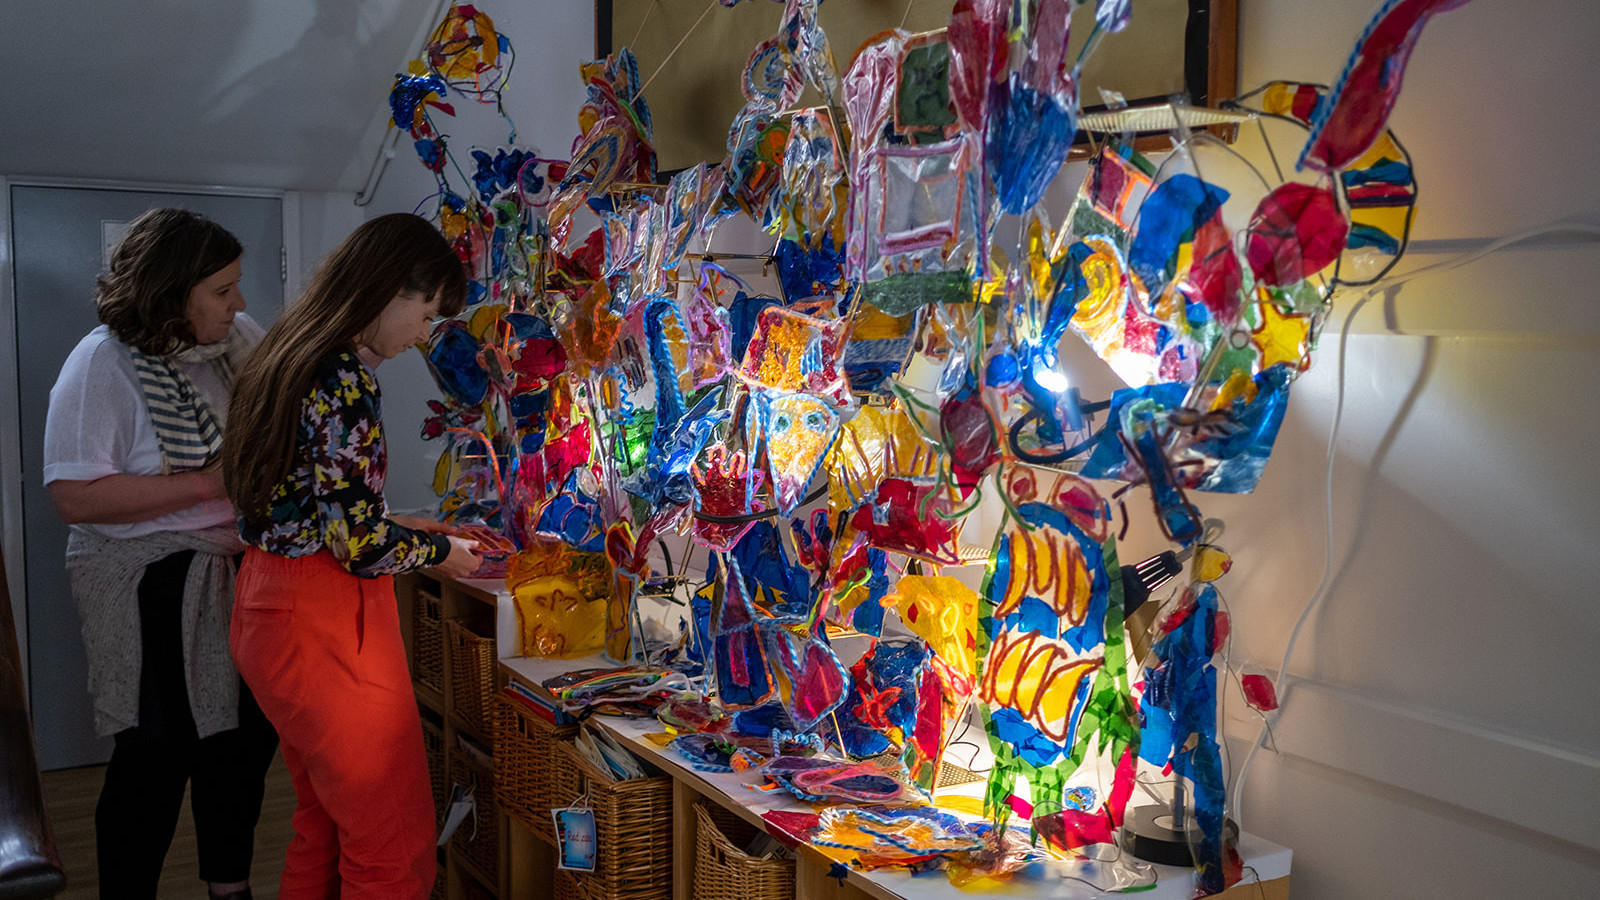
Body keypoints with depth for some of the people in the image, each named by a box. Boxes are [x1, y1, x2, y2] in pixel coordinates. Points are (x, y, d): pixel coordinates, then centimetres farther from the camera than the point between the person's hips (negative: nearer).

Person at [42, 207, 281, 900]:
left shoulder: (236, 339, 4)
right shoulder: (105, 362, -15)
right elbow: (74, 498, -22)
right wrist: (208, 483, -23)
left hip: (235, 573, 7)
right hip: (152, 590, -7)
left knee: (246, 737, 15)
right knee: (158, 757, 3)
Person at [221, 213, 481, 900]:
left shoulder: (291, 359, 11)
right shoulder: (344, 378, -19)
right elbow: (362, 546, -22)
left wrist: (398, 528, 14)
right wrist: (440, 550, -4)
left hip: (273, 605, 10)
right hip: (327, 624, -10)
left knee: (322, 827, 23)